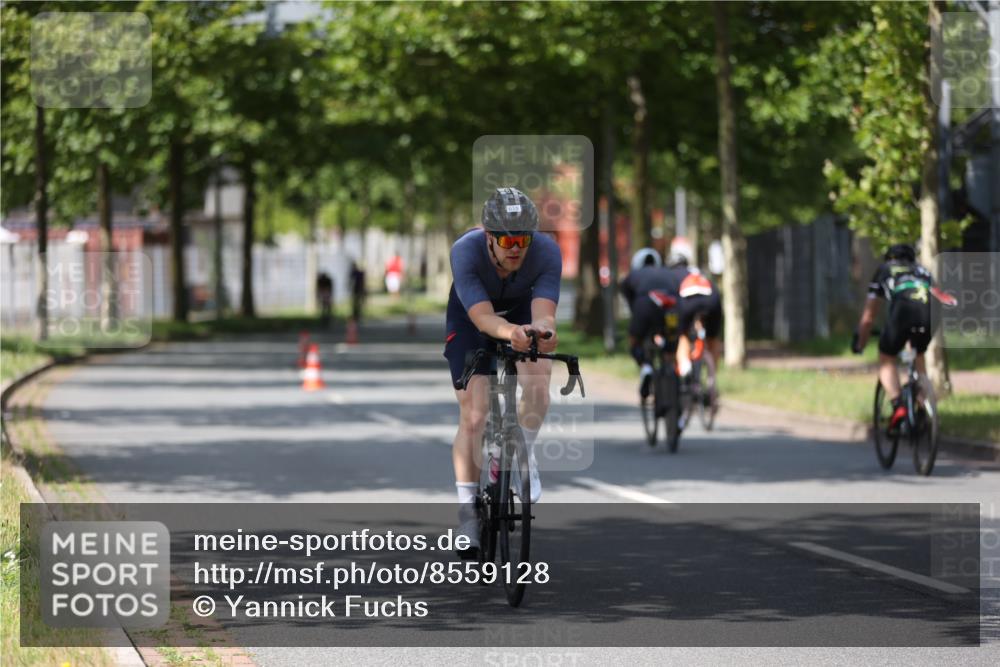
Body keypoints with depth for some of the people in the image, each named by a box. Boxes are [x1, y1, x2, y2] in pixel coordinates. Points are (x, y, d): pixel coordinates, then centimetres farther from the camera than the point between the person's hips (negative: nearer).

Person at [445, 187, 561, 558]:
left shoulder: (547, 252, -32)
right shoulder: (466, 251, -36)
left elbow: (544, 311, -42)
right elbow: (482, 317, -45)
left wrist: (541, 329, -66)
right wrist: (510, 332, -66)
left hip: (522, 310, 1)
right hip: (469, 317, -1)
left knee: (538, 380, -27)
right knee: (473, 416, -10)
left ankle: (522, 456, -2)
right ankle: (467, 511, -2)